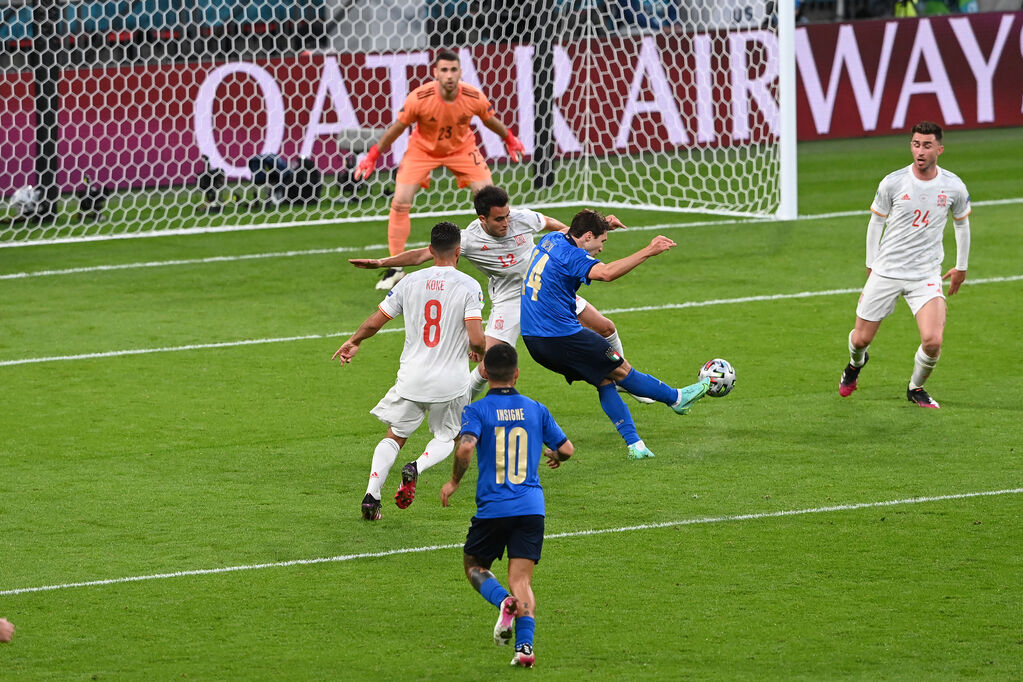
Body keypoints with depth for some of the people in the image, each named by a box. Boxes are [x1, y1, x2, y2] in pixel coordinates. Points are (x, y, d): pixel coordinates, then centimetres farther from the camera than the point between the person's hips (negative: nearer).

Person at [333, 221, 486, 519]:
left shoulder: (411, 282, 0)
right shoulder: (469, 286, -10)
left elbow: (374, 322, 6)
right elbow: (476, 339, -18)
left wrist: (353, 342, 26)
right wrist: (480, 354, 7)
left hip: (412, 379, 2)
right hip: (451, 381, -2)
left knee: (394, 436, 17)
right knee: (446, 438, 19)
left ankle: (372, 494, -1)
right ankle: (417, 468, -13)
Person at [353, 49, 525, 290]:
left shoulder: (474, 98, -25)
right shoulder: (419, 98, -30)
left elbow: (491, 120, -2)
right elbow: (397, 127, -14)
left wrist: (510, 140, 15)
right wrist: (372, 156, -8)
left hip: (461, 148, 1)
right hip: (422, 149, -1)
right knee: (399, 203, -11)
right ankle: (395, 268, 3)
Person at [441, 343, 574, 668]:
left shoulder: (476, 410, -3)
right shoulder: (535, 410, 7)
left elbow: (466, 446, -21)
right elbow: (567, 448, 12)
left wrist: (454, 481, -5)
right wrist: (556, 457, 36)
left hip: (493, 507, -2)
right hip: (531, 506, 2)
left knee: (474, 566, 18)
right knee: (521, 580, 4)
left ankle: (504, 601, -13)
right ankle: (525, 645, -16)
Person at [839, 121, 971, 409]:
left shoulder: (954, 187, -5)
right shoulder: (892, 183, -8)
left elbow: (962, 223, 14)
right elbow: (876, 222, 7)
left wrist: (961, 267, 19)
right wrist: (871, 265, 9)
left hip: (927, 276, 0)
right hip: (885, 273, 0)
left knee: (932, 342, -18)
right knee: (861, 339, 6)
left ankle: (916, 389, 13)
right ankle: (855, 364, 45)